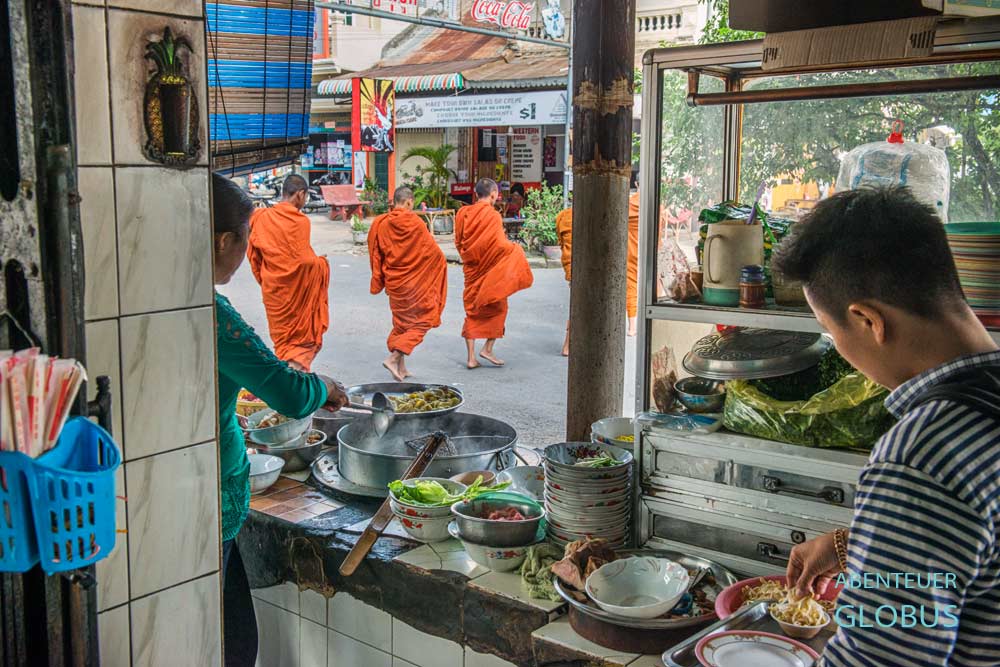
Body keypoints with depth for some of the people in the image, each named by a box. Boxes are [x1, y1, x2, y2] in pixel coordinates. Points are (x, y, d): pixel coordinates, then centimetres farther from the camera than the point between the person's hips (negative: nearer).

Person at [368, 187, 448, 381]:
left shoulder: (380, 224, -2)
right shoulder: (415, 223, -15)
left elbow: (375, 255, 7)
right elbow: (434, 253, -8)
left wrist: (379, 281, 18)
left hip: (393, 282, 5)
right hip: (415, 283, -5)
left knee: (401, 323, 18)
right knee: (421, 322, 6)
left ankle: (401, 368, 18)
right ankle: (393, 358, -8)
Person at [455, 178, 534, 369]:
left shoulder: (463, 213, 1)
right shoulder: (493, 216, -16)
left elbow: (458, 242, 6)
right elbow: (500, 245, -19)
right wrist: (516, 249, 0)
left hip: (471, 270, 5)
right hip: (491, 270, -5)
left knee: (472, 310, 10)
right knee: (497, 308, 12)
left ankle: (471, 357, 9)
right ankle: (487, 348, 9)